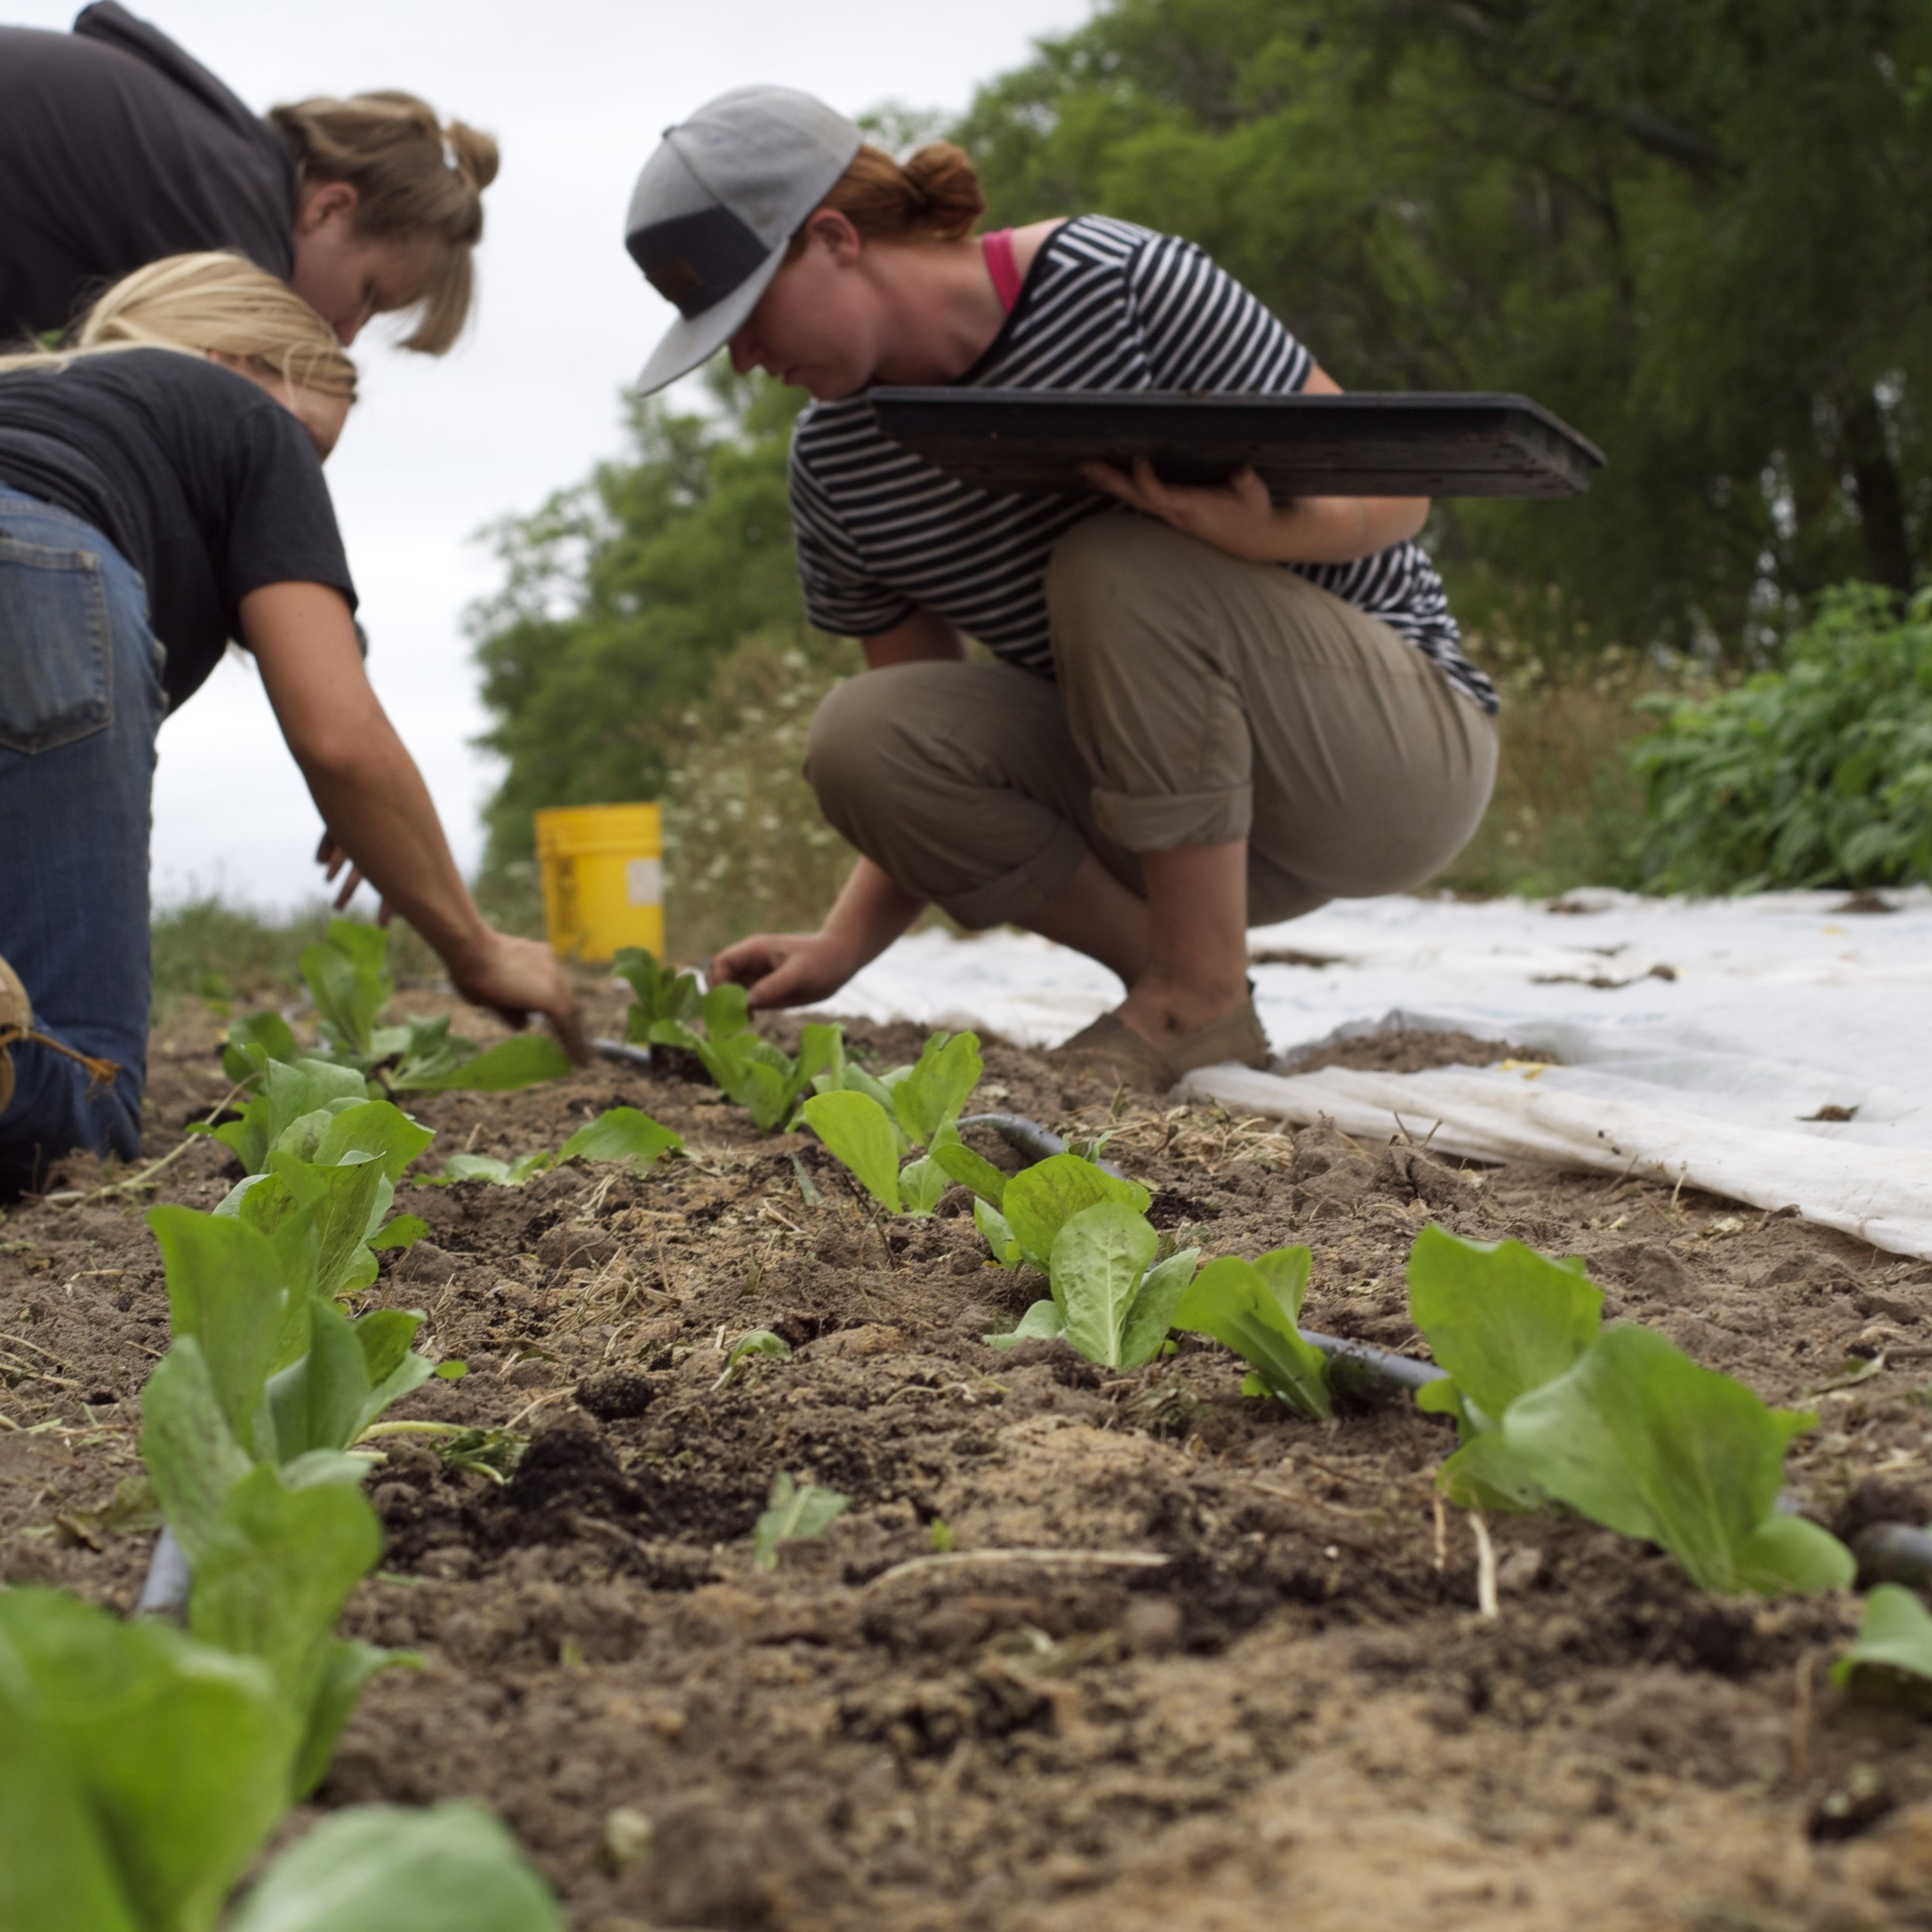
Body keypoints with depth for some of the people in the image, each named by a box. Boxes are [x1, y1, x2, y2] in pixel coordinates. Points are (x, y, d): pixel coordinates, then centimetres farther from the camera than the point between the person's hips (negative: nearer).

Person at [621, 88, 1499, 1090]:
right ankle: (1171, 979, -4)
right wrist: (841, 945, -11)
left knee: (1117, 563, -31)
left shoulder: (1121, 284, -18)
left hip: (1404, 754, -5)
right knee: (860, 737, -18)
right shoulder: (832, 467, -2)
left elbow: (1392, 493, -13)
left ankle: (1204, 996, -19)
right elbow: (943, 746, 2)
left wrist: (1264, 533, -34)